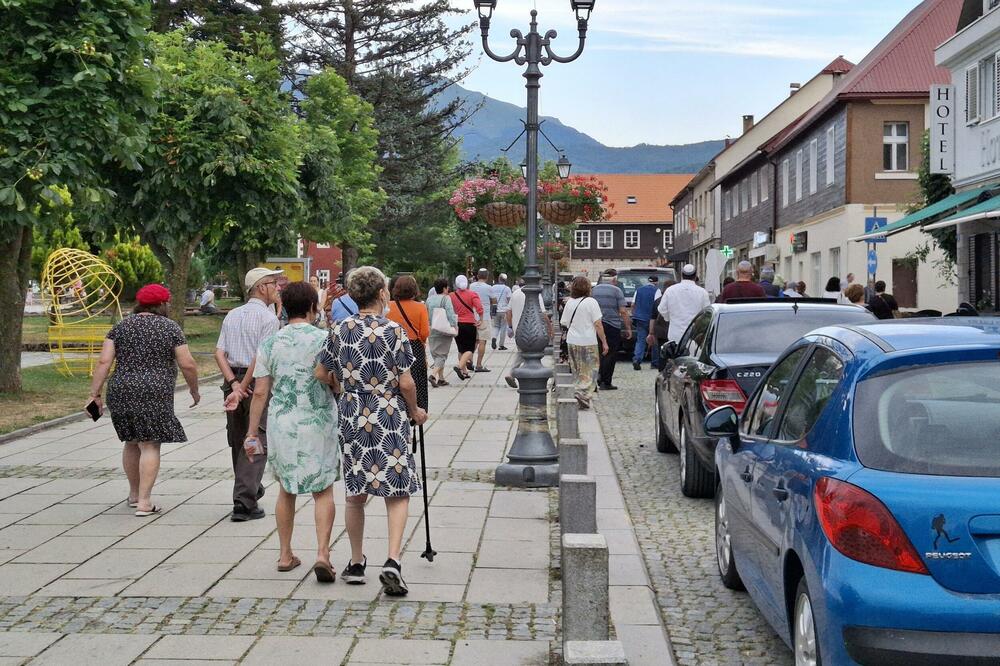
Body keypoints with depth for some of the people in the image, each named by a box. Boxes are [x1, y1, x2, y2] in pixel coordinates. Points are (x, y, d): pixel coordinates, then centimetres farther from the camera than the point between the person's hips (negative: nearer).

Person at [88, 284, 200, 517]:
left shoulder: (121, 327, 8)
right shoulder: (170, 328, -1)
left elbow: (104, 362, -1)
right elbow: (188, 364, -4)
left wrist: (95, 394, 0)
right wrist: (194, 390, 10)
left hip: (121, 393, 4)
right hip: (154, 395, -4)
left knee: (132, 443, 19)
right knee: (150, 446, -2)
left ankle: (134, 494, 31)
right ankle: (144, 503, -8)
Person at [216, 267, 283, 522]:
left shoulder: (232, 315, 12)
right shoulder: (268, 317, -8)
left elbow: (219, 353, 4)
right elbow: (261, 358, -19)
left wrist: (234, 384, -4)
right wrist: (242, 387, -15)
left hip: (232, 381, 7)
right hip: (257, 384, -7)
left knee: (238, 442, 17)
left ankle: (252, 489, 35)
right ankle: (244, 504, -8)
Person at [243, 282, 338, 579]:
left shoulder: (270, 343, 0)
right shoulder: (324, 340, -7)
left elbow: (260, 392, 0)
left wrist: (252, 432, 5)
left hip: (281, 424, 3)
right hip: (319, 424, -3)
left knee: (286, 490, 17)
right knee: (323, 490, 7)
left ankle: (285, 555, 24)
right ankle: (322, 554, -6)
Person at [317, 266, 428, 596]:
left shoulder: (340, 330, 1)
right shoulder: (394, 331, -10)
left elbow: (321, 373, 8)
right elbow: (406, 384, -11)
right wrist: (414, 411, 7)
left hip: (352, 417, 4)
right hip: (390, 417, -4)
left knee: (356, 494, 15)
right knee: (397, 493, 2)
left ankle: (356, 563, 24)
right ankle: (392, 561, -13)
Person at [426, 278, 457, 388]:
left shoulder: (429, 299, 7)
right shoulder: (446, 298, -11)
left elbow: (427, 316, 12)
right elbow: (450, 313, -20)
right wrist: (454, 325, -14)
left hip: (432, 331, 6)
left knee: (436, 354, 14)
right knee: (442, 355, -1)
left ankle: (441, 378, 16)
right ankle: (433, 375, -19)